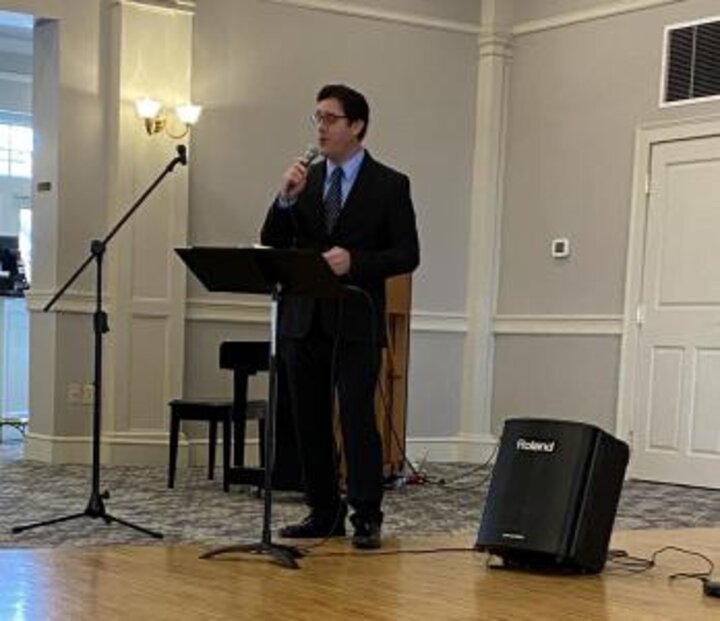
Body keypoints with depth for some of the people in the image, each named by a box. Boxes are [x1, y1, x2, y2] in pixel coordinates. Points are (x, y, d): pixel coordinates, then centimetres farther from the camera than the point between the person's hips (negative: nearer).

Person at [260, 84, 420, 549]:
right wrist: (286, 199, -9)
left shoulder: (390, 185, 0)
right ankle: (324, 514, 18)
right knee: (310, 421, 8)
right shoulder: (305, 179, 12)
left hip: (356, 321, -4)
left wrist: (354, 261, -19)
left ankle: (367, 518, 0)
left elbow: (407, 255, -4)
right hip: (304, 318, 5)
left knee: (358, 418, -8)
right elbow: (272, 246, 7)